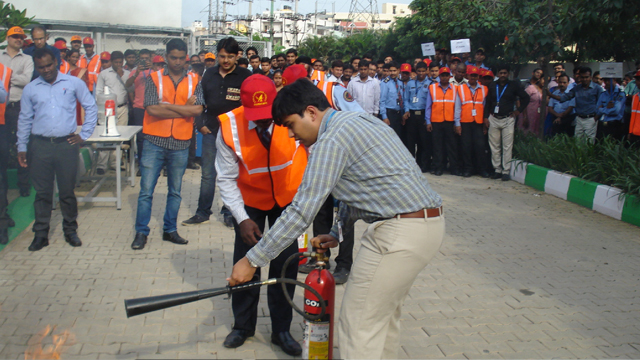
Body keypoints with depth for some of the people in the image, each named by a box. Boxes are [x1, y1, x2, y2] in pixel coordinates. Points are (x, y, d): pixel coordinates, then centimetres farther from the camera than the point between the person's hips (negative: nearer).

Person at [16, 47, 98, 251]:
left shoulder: (74, 83, 4)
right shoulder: (30, 89, 7)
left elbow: (91, 107, 9)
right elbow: (24, 120, 12)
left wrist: (84, 135, 4)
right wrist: (21, 148, 10)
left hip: (66, 144, -1)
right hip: (40, 145, 1)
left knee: (67, 191, 6)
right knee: (42, 192, 6)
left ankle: (70, 230, 19)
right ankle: (41, 234, 15)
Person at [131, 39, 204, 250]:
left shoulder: (194, 81, 4)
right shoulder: (154, 78, 0)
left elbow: (198, 109, -12)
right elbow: (152, 109, -14)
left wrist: (167, 106, -13)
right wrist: (185, 109, -10)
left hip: (180, 144, 2)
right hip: (155, 142, -2)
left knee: (175, 191, 12)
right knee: (146, 190, 1)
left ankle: (170, 230, 25)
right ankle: (141, 232, 12)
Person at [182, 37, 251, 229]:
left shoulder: (245, 76, -4)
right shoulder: (209, 74, 7)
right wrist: (201, 124, 6)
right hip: (211, 132, 3)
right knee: (207, 174, 8)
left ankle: (229, 213, 18)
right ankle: (202, 213, 18)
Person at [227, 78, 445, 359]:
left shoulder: (333, 139, -15)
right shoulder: (357, 120, 16)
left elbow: (302, 211, -18)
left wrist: (252, 260, -12)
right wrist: (336, 233, 22)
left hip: (401, 231, -10)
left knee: (359, 325, -1)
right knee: (385, 314, 22)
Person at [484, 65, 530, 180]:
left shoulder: (513, 85, 3)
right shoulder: (492, 86, 10)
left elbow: (526, 98, 7)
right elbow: (487, 103, 13)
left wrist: (518, 111, 0)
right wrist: (486, 117, 4)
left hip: (508, 119, -3)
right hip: (493, 119, 3)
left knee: (507, 147, -4)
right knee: (494, 146, 4)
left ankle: (506, 171, -1)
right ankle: (497, 170, 12)